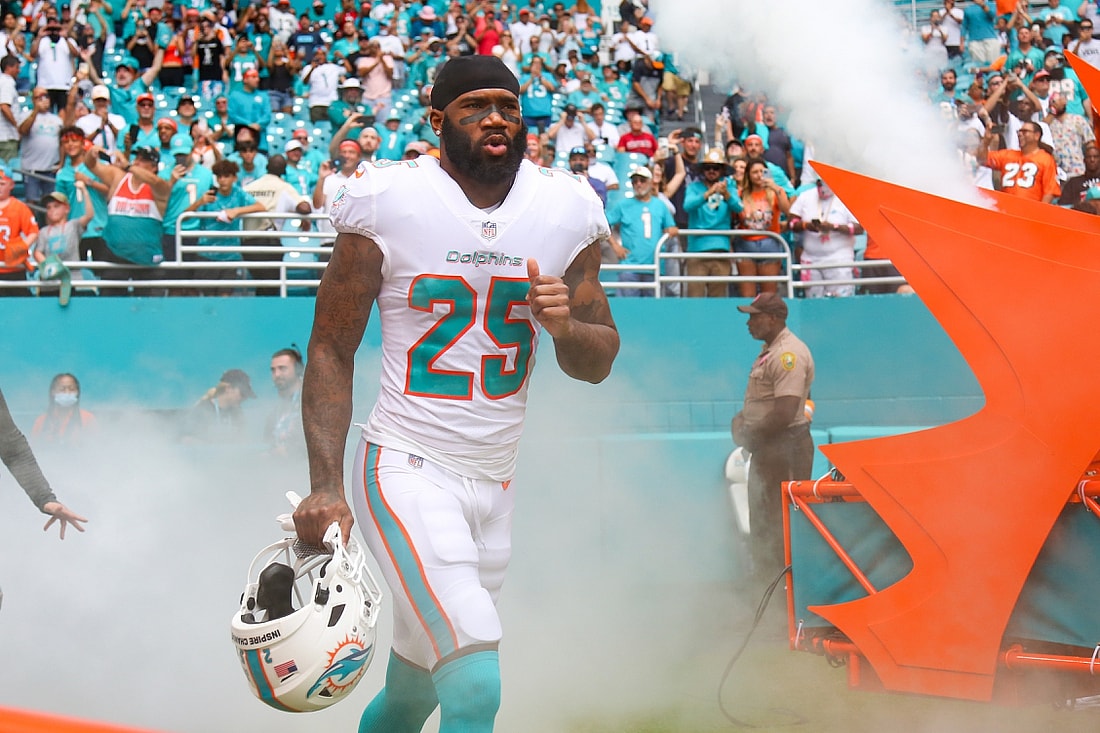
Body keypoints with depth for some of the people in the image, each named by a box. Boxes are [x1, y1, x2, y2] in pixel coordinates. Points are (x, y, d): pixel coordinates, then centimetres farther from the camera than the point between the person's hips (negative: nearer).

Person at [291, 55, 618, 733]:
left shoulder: (566, 211, 4)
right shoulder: (388, 202, -8)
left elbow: (599, 364, 12)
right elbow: (331, 350, -3)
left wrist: (566, 325, -13)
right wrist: (326, 487, -12)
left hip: (495, 484, 5)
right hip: (407, 472, -5)